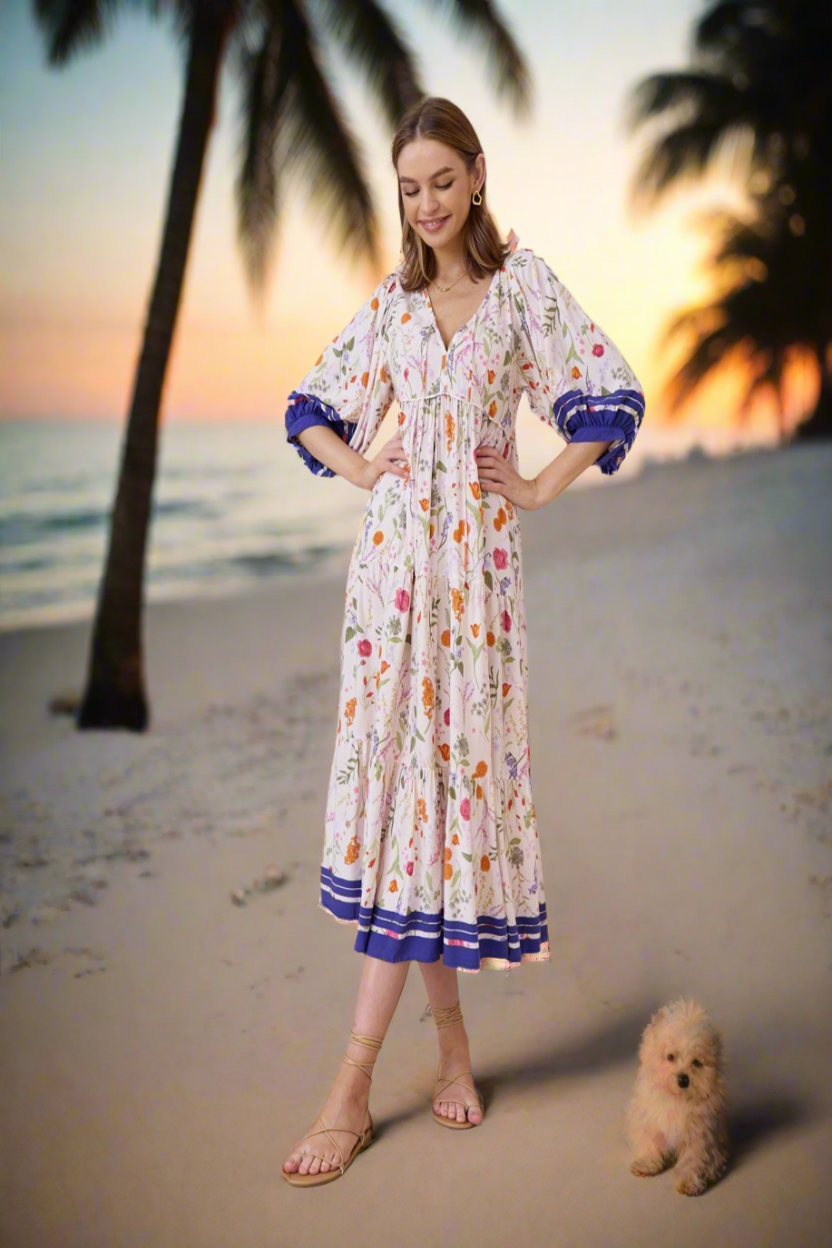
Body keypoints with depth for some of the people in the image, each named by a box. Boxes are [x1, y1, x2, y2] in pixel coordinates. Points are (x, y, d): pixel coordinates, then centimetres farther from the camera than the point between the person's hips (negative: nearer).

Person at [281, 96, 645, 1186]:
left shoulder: (523, 283, 1)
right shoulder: (391, 301, 13)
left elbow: (614, 401, -2)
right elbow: (311, 410, 21)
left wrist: (538, 490, -2)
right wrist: (366, 472, 7)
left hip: (475, 558, -4)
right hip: (393, 550, 4)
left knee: (443, 779, -5)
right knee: (395, 776, 2)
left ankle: (355, 1083, -2)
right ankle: (451, 1041, 16)